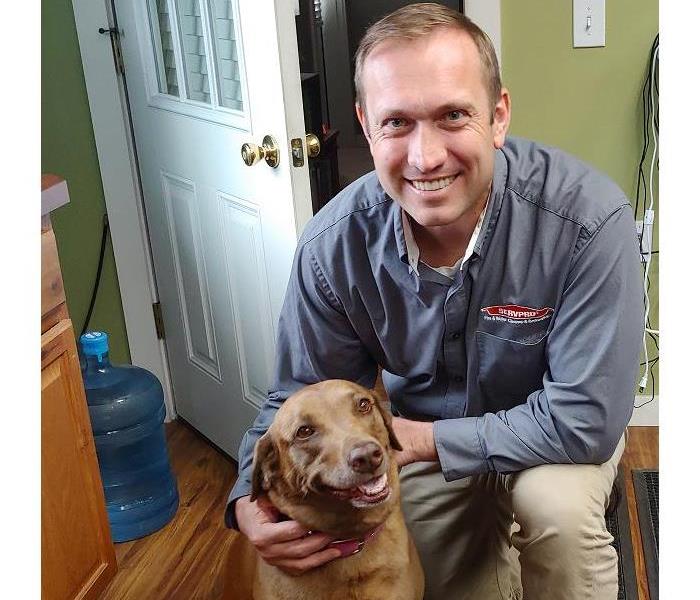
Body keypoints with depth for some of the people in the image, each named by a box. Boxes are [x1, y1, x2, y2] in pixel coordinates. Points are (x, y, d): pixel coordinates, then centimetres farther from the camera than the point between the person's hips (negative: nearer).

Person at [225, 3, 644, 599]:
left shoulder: (588, 219, -34)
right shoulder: (334, 245, -23)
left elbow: (586, 418, -30)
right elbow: (299, 400, -11)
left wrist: (427, 438, -25)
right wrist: (253, 500, -30)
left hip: (552, 434, -2)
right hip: (418, 438, 3)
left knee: (557, 505, -32)